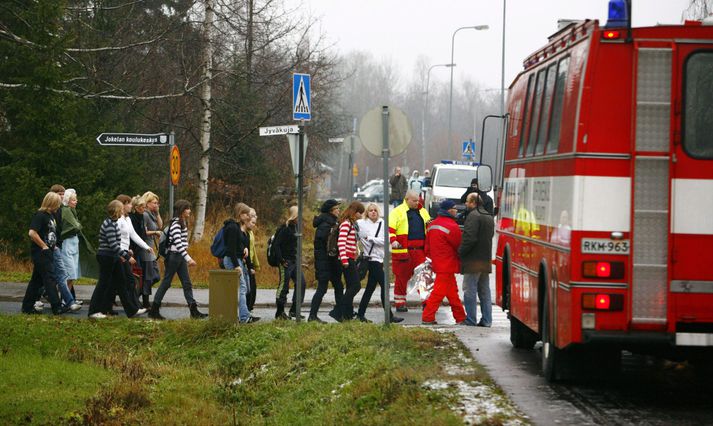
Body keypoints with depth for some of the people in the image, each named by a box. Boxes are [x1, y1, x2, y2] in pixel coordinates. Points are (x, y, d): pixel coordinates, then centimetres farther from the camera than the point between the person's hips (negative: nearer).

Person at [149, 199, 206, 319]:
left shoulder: (183, 223, 13)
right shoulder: (176, 224, -16)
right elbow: (178, 243, -25)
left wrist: (187, 258, 19)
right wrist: (188, 258, -29)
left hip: (180, 257, 9)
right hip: (173, 256, -9)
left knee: (187, 283, 5)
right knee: (166, 282, -3)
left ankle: (194, 310, 3)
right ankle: (154, 309, 5)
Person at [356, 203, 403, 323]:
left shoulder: (382, 223, 6)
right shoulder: (361, 223, -3)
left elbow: (385, 241, -2)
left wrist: (371, 238, -10)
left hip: (380, 258, 6)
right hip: (372, 258, -6)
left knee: (370, 287, 11)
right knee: (384, 286, -10)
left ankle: (360, 314, 20)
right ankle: (389, 316, -7)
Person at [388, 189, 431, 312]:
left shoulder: (423, 212, 17)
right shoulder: (397, 212, 0)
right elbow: (390, 228, -9)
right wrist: (393, 240, -23)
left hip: (420, 250, 4)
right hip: (403, 250, -4)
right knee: (402, 278, 3)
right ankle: (400, 303, 12)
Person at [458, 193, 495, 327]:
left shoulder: (473, 216, -14)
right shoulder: (489, 217, 16)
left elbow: (470, 238, -22)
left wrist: (461, 252, -11)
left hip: (473, 261, -9)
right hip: (486, 260, 9)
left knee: (470, 291, -3)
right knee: (485, 291, 11)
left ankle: (470, 319, -3)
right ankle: (486, 320, 11)